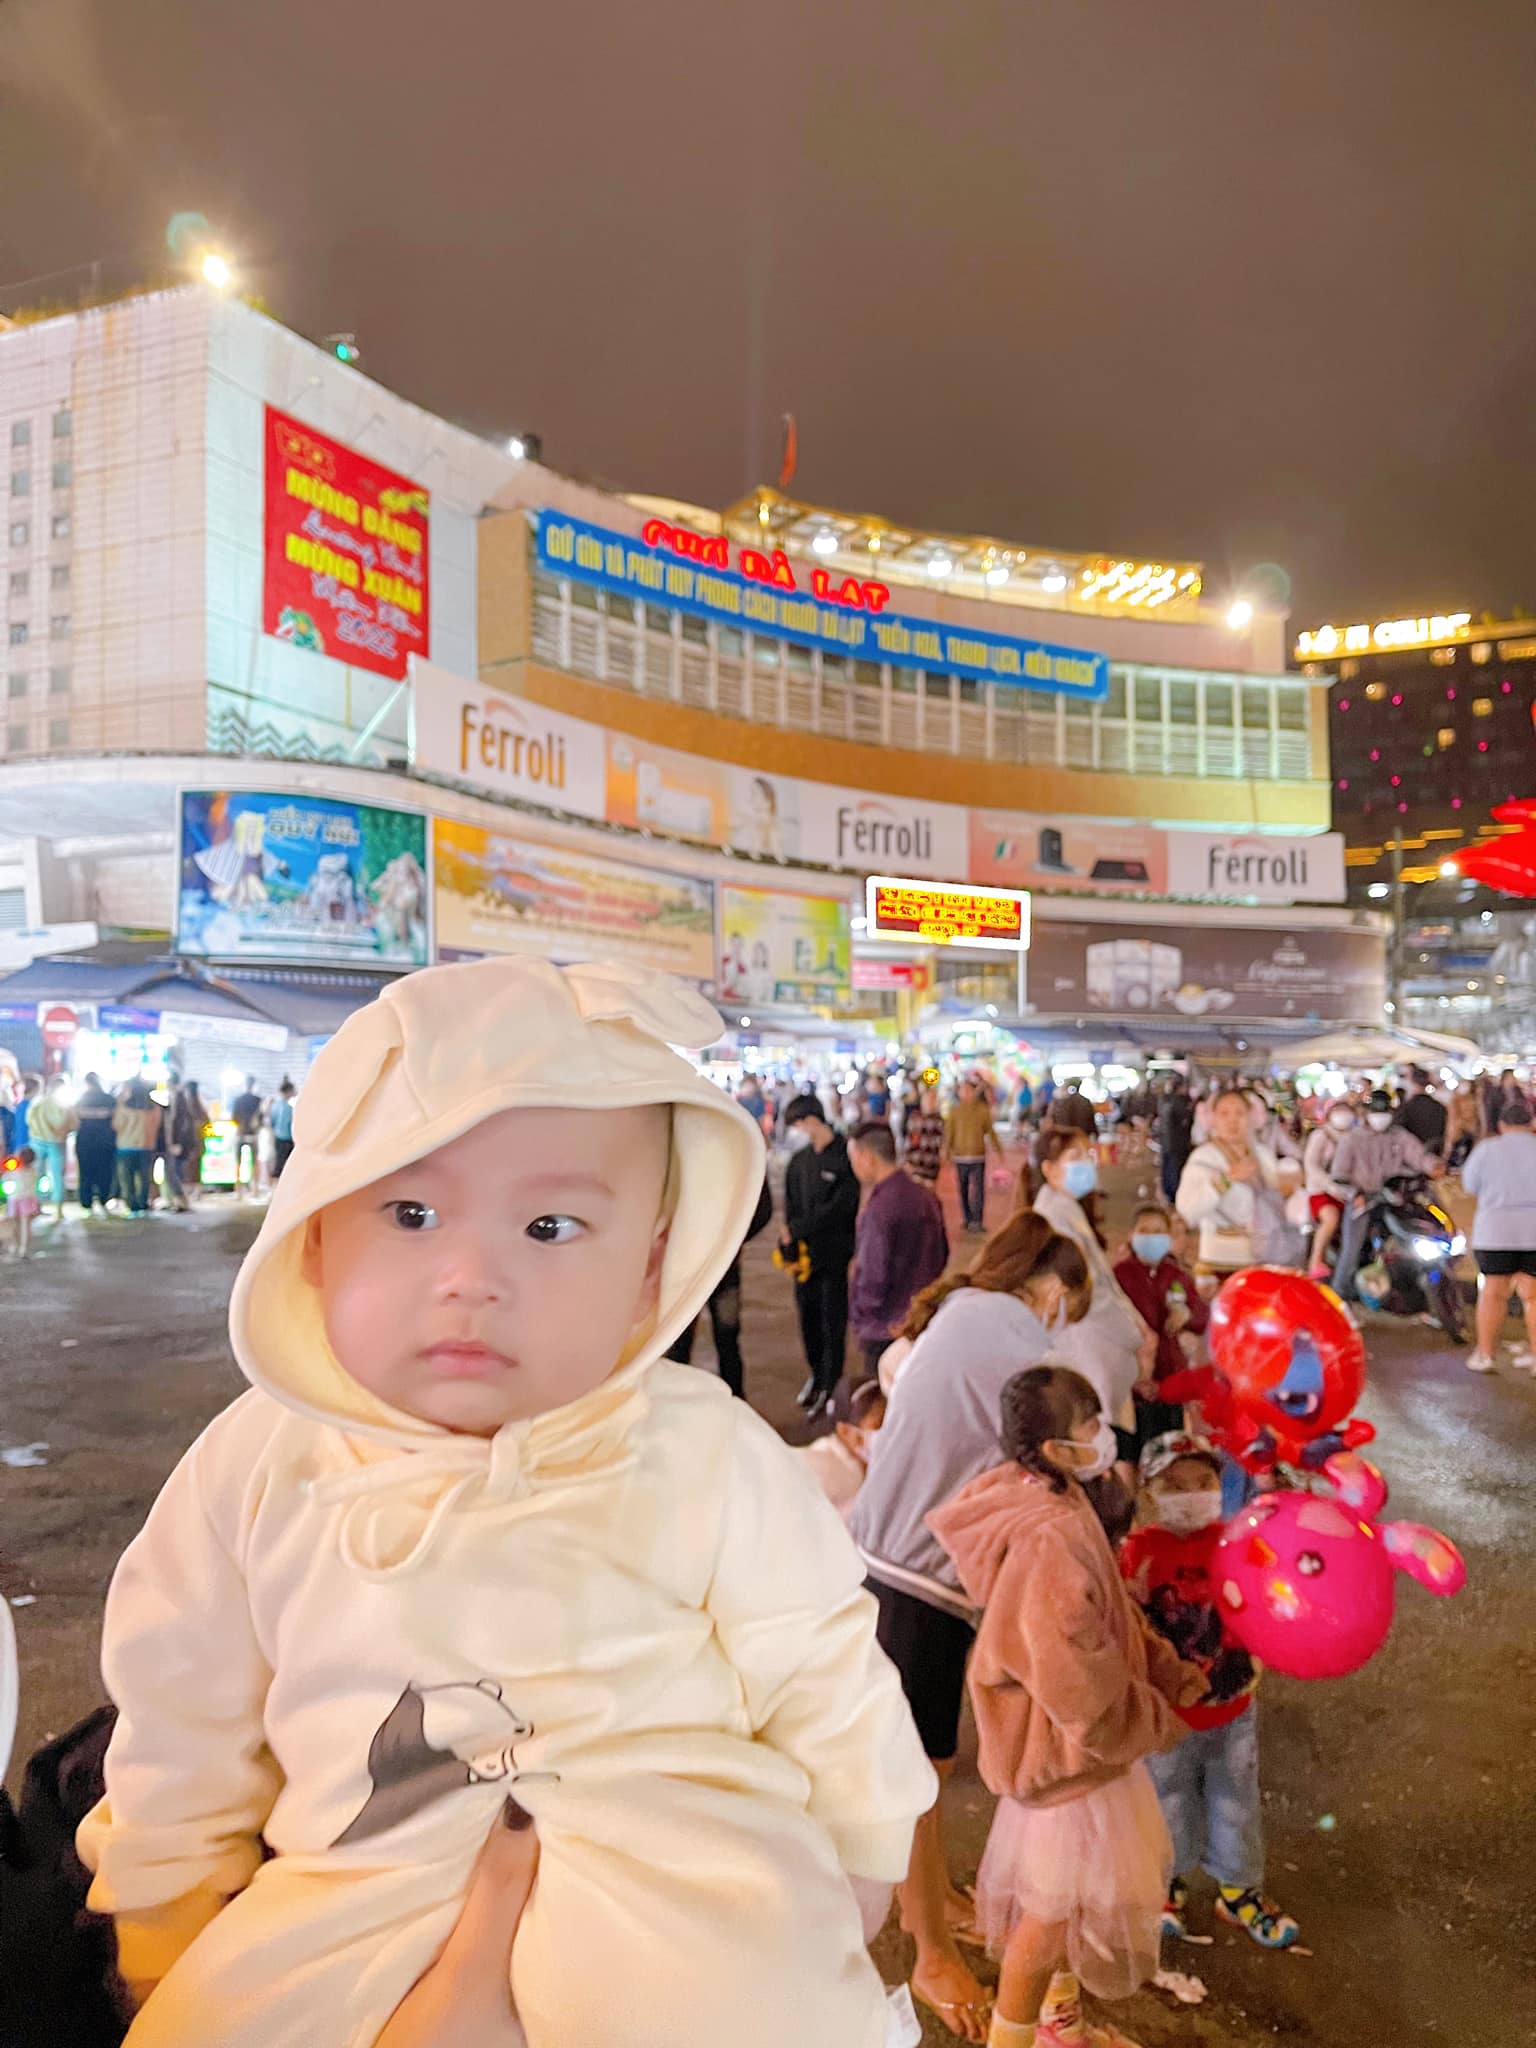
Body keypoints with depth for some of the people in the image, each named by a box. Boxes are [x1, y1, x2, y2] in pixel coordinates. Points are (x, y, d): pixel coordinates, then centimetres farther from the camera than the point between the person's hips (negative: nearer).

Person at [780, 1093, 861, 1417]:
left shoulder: (845, 1157, -12)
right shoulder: (799, 1161, 8)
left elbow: (840, 1207, -17)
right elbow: (791, 1208, 9)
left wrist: (796, 1231, -12)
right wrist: (789, 1247, -6)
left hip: (836, 1257, -6)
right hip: (805, 1255, 6)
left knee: (833, 1324, 1)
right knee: (808, 1319, 14)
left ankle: (829, 1389, 12)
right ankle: (815, 1375, 33)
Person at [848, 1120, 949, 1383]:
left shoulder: (878, 1209, -22)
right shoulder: (926, 1196, 4)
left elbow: (872, 1275, -22)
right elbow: (942, 1255, 15)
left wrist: (858, 1317, -6)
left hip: (887, 1330, -8)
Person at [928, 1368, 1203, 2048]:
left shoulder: (1054, 1505, -4)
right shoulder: (1049, 1540, -35)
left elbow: (1107, 1616, 9)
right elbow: (1076, 1680, -29)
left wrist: (1169, 1673, 2)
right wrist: (1156, 1720, -14)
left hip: (1071, 1732, 9)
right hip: (1069, 1745, -9)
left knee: (1064, 1893, 26)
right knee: (1058, 1904, 11)